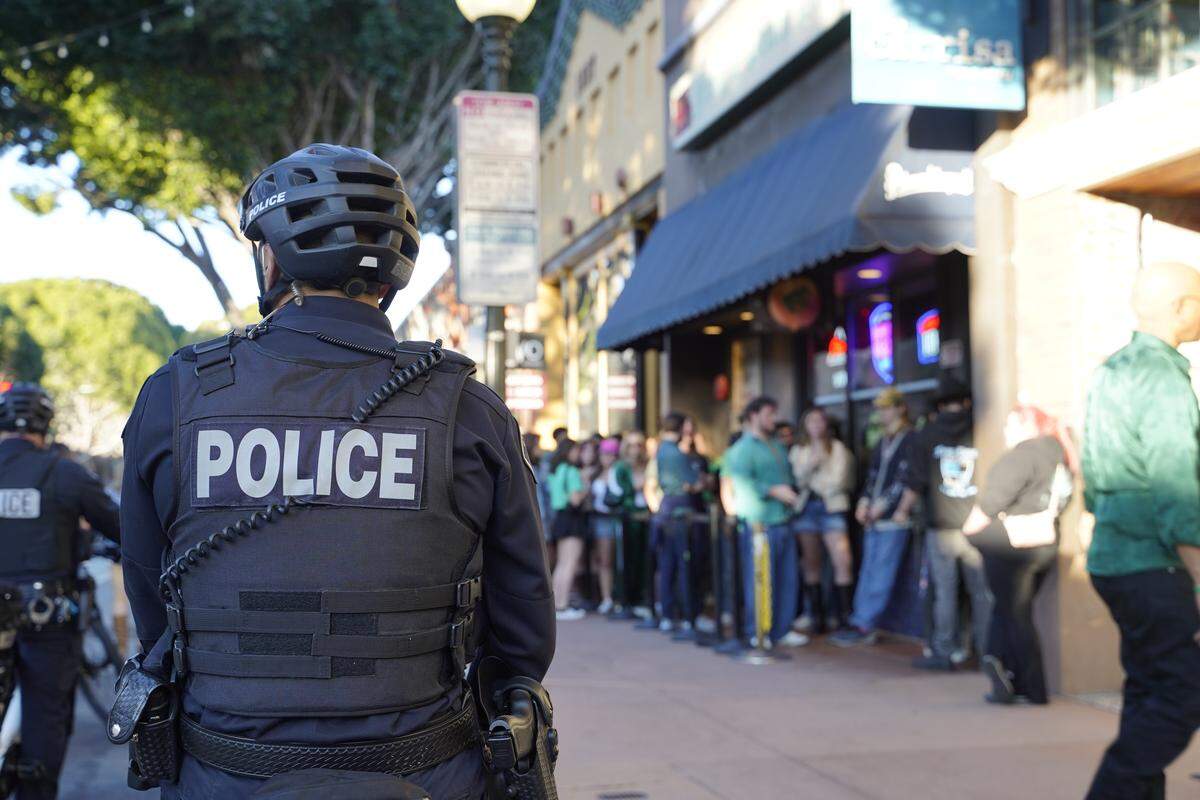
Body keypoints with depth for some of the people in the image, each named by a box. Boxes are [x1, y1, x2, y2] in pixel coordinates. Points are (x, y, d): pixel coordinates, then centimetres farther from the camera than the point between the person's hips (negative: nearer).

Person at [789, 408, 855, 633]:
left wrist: (812, 482, -1)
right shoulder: (797, 451, 14)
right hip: (806, 507, 2)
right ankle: (816, 617, 10)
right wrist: (811, 464, -13)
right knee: (811, 565, 3)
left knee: (844, 561, -13)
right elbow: (797, 479, 1)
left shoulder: (838, 448, 7)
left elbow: (838, 481, -2)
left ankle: (845, 617, -7)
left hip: (832, 507, -2)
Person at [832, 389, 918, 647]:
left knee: (881, 576, -5)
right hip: (874, 519, 8)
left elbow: (910, 480, -12)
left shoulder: (911, 440, -5)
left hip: (894, 520, -8)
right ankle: (862, 624, 10)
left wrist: (884, 505, -13)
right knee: (868, 572, 8)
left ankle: (863, 625, -3)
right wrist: (864, 502, 6)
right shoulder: (882, 443, 20)